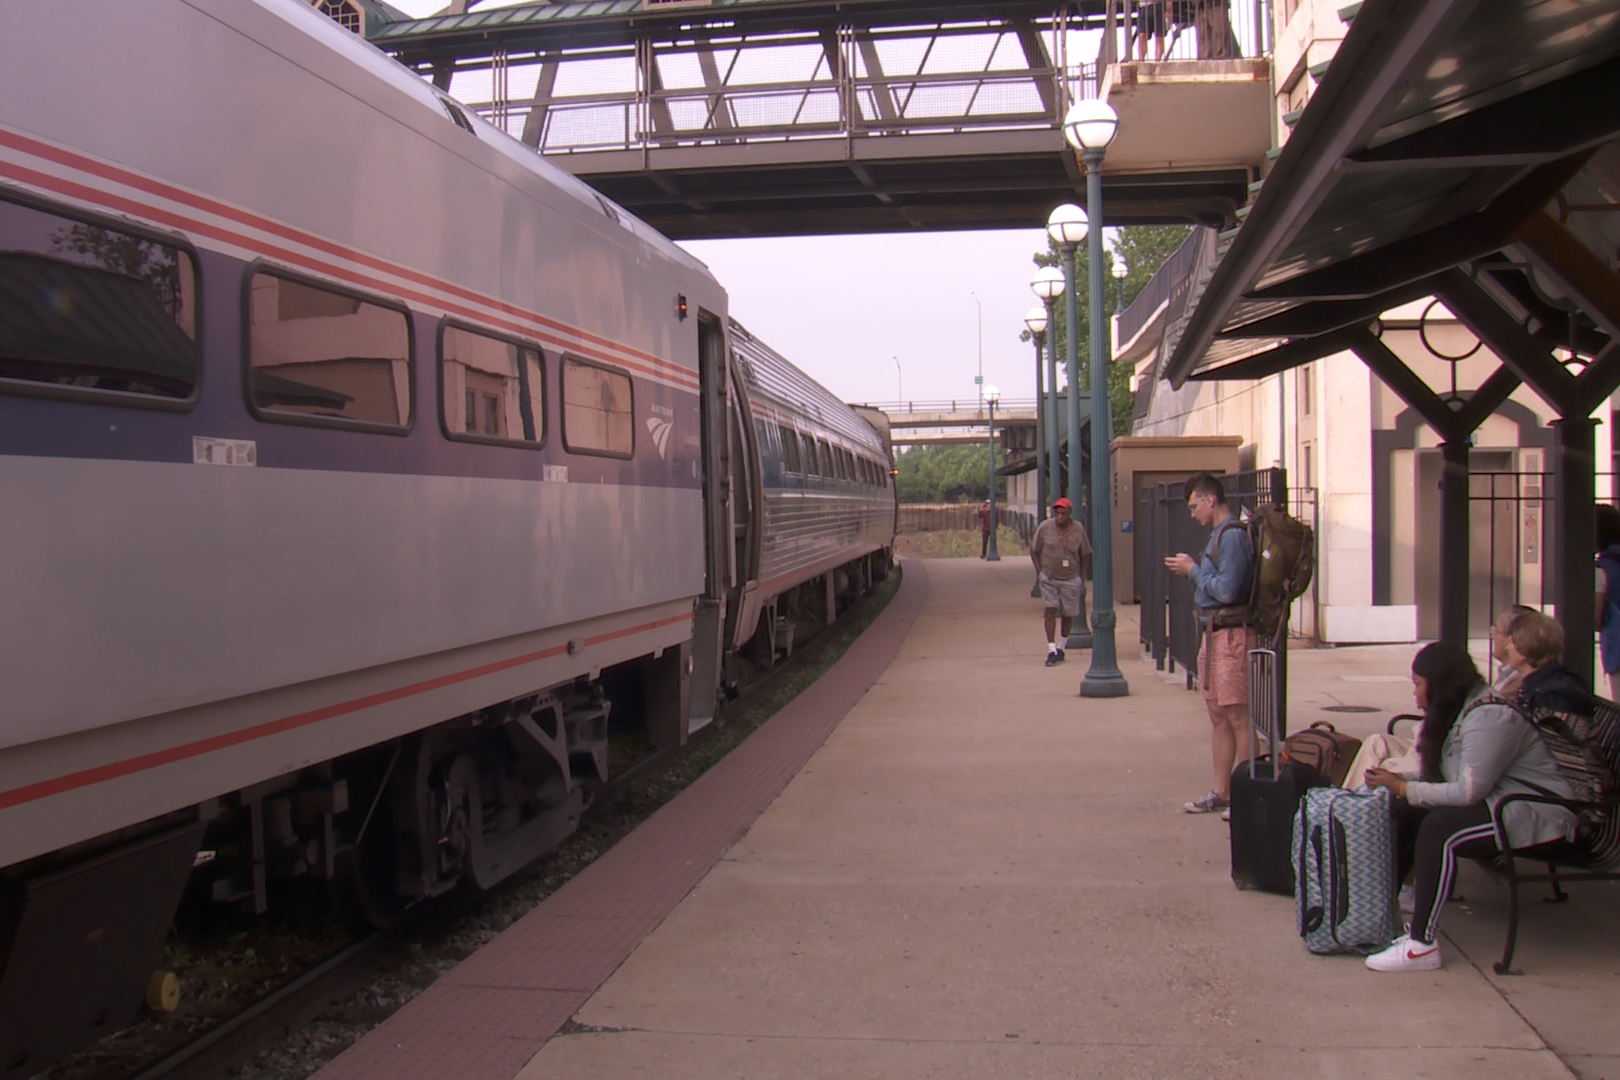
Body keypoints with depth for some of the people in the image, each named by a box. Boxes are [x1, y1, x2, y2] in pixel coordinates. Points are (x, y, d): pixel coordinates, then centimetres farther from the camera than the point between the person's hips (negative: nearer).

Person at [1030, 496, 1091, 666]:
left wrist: (1082, 579, 4)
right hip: (1049, 578, -1)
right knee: (1050, 611, -10)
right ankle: (1051, 649, -10)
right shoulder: (1045, 527, -9)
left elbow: (1085, 555, 6)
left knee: (1068, 614, 8)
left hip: (1071, 579, 1)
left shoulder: (1078, 529, -5)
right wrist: (1039, 572, -6)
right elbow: (1034, 551, 2)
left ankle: (1061, 647, 25)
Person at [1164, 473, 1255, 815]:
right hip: (1213, 633, 10)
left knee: (1238, 717, -7)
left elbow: (1226, 589, -21)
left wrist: (1193, 570, -9)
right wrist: (1190, 569, 5)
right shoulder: (1218, 534, 16)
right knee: (1218, 716, 13)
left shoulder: (1233, 535, -15)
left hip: (1232, 635, -10)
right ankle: (1221, 792, 20)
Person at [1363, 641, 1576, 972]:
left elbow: (1468, 793, -27)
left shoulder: (1490, 718, -21)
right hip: (1497, 804, 10)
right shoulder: (1456, 712, 10)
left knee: (1439, 827, -30)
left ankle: (1421, 946, -28)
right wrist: (1398, 782, -7)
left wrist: (1403, 788, -19)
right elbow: (1440, 780, 8)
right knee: (1406, 813, -5)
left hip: (1539, 816, -10)